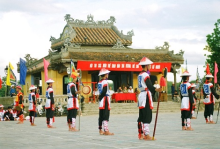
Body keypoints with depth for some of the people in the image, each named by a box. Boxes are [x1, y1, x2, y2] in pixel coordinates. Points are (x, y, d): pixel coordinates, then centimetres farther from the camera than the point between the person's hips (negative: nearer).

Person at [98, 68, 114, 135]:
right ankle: (106, 130, -12)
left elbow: (102, 91, 11)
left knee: (101, 115, 11)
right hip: (105, 99, -9)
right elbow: (104, 91, -18)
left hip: (101, 100, 9)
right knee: (106, 115, -10)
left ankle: (100, 130, 15)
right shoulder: (105, 82, -11)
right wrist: (100, 97, -7)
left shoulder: (99, 82, 15)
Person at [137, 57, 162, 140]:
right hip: (146, 96, -10)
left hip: (141, 95, 10)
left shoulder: (139, 75, 18)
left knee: (141, 116, 12)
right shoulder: (146, 75, -11)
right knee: (147, 116, -9)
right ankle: (147, 135, -10)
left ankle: (141, 134, 17)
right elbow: (149, 86, -24)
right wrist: (156, 90, -37)